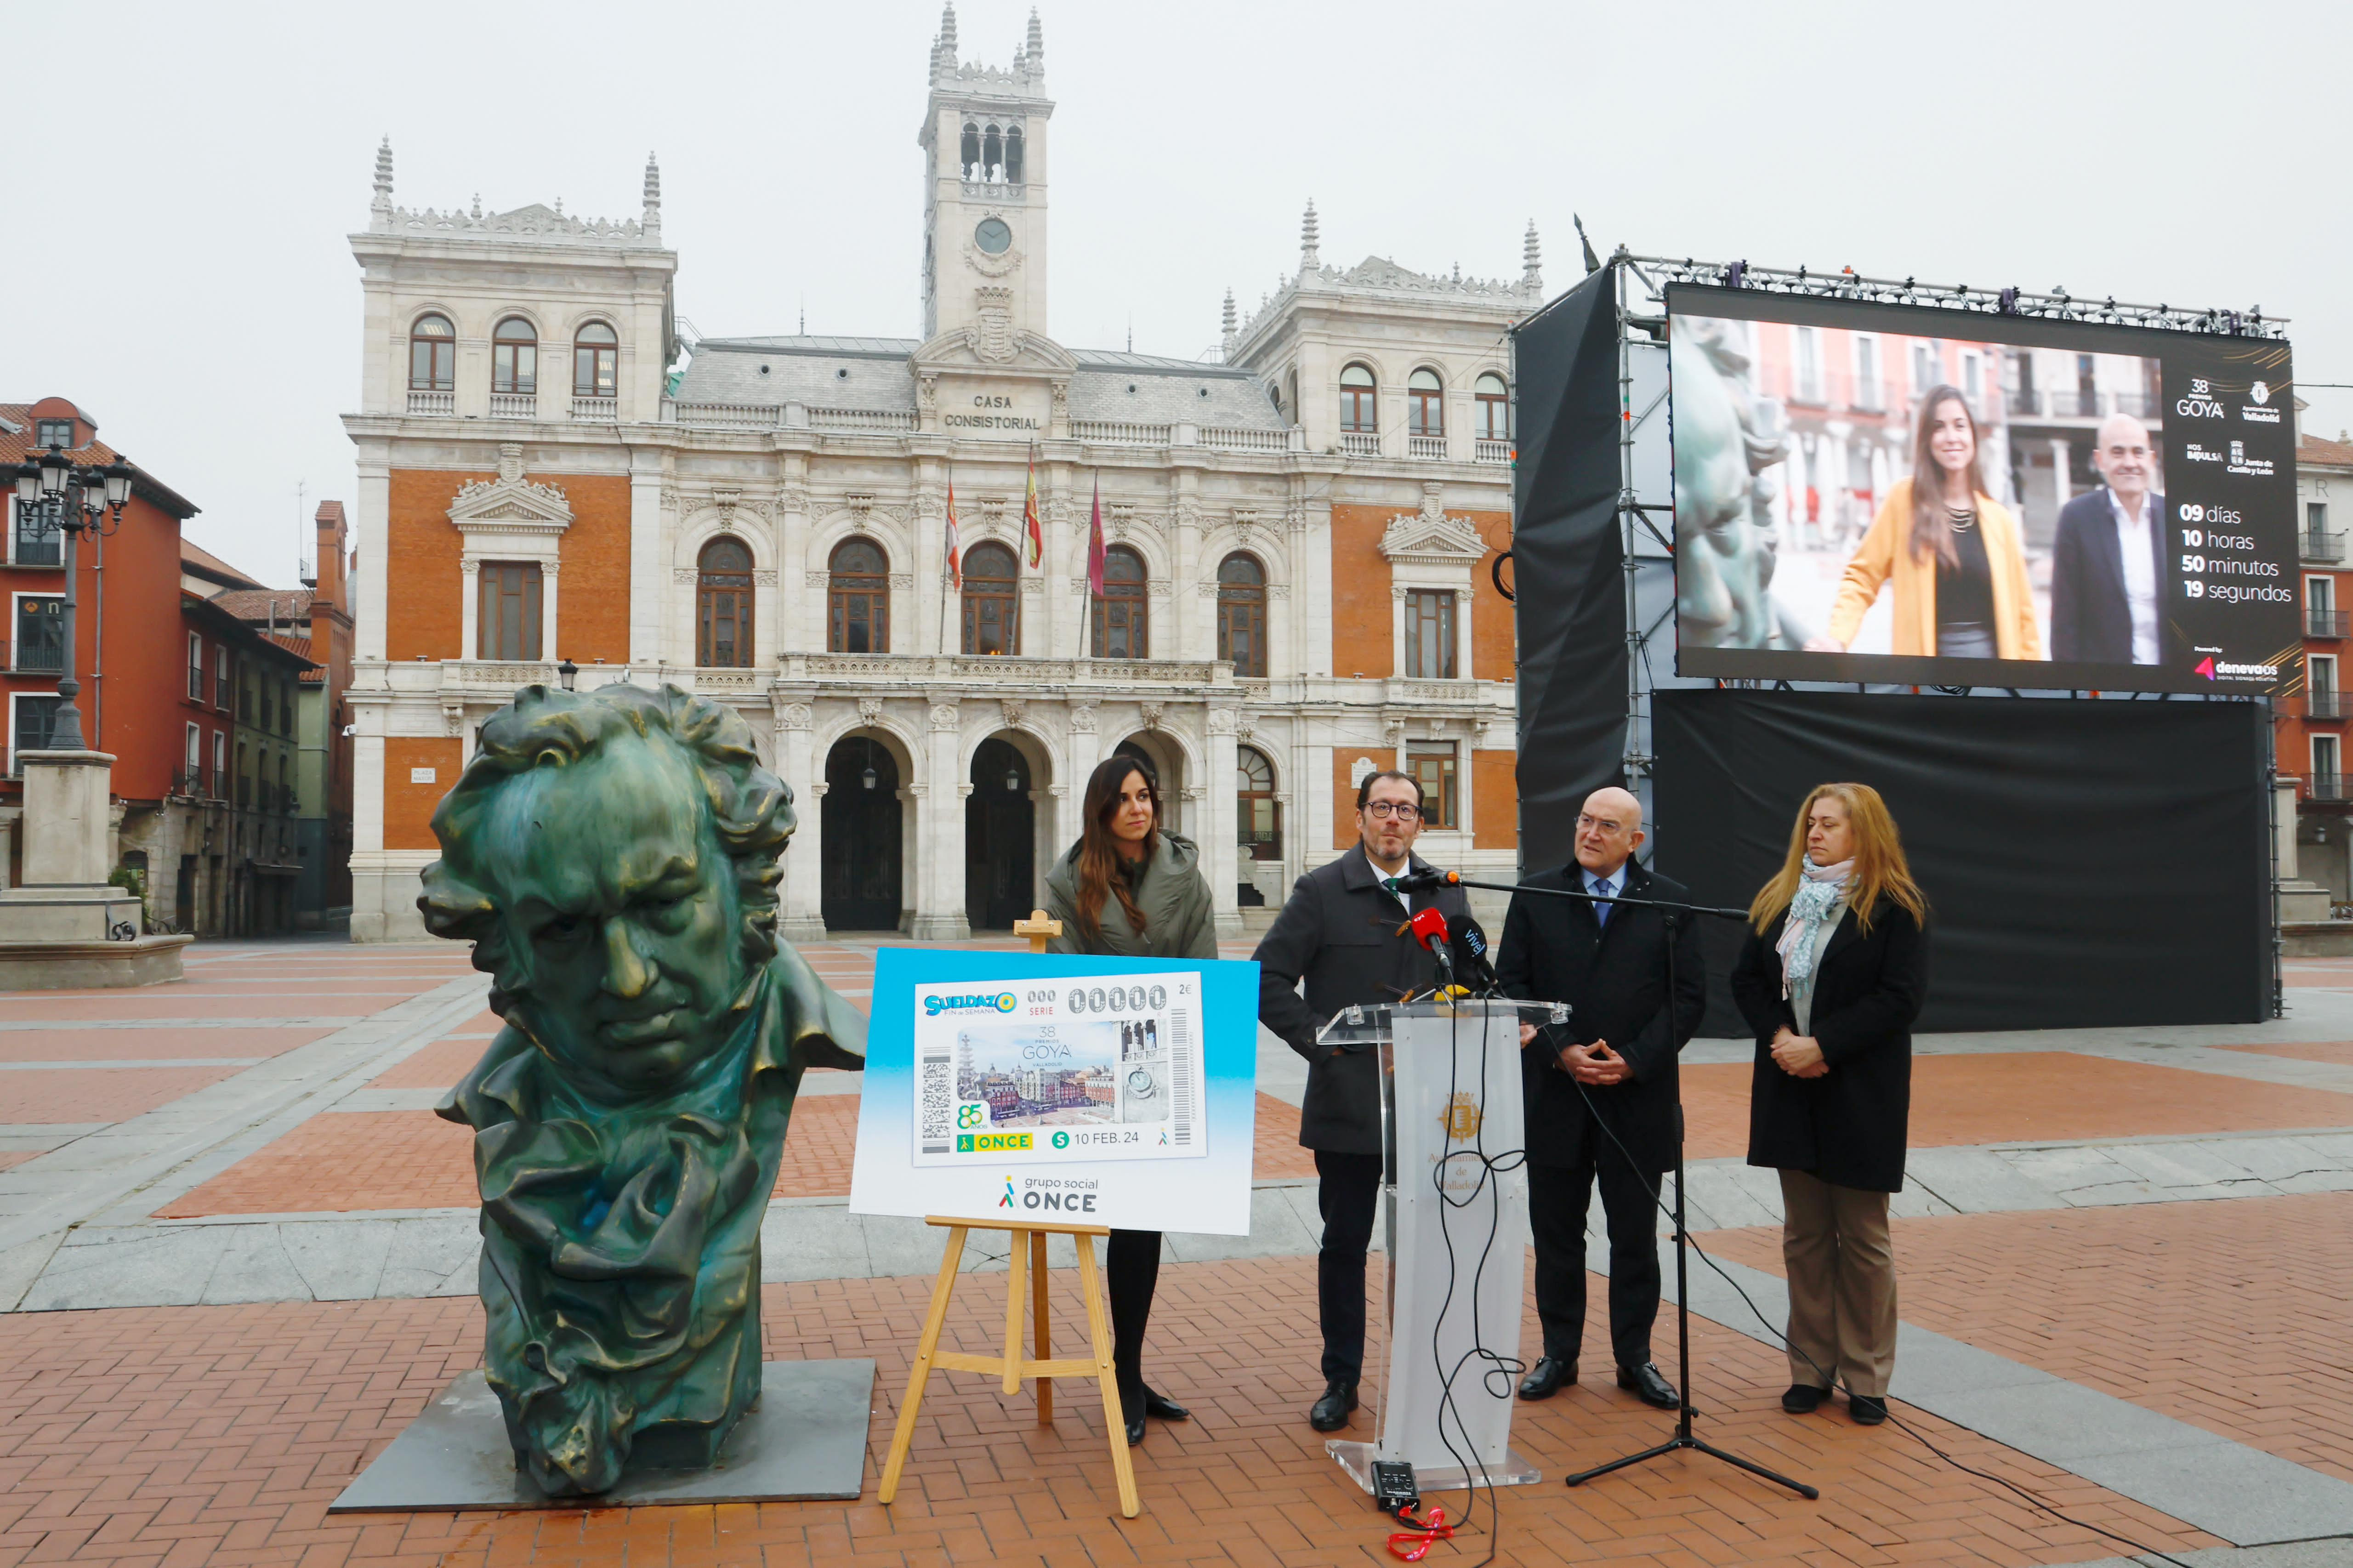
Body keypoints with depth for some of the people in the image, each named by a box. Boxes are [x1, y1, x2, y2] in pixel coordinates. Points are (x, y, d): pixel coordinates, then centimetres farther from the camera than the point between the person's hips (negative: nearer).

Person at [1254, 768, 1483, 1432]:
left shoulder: (1446, 893, 9)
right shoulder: (1321, 891, -2)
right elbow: (1268, 979, -6)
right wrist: (1317, 1040, -12)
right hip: (1348, 1099, -2)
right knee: (1345, 1244, 8)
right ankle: (1341, 1380, 21)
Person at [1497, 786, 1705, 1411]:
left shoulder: (1670, 903, 3)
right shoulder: (1535, 897, 4)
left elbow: (1689, 996, 0)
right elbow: (1512, 985, 1)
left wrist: (1634, 1060, -11)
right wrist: (1560, 1051, -11)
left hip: (1639, 1097, 0)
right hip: (1553, 1095, 1)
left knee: (1635, 1237, 9)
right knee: (1556, 1235, 9)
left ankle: (1635, 1357, 23)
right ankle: (1559, 1353, 23)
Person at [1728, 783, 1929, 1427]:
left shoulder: (1896, 907, -6)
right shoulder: (1777, 900, 9)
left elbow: (1901, 997, -14)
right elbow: (1746, 978, 7)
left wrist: (1823, 1045, -19)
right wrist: (1779, 1037, -10)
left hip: (1862, 1095, -4)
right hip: (1791, 1092, 4)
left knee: (1863, 1239, 6)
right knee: (1805, 1236, 11)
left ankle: (1866, 1377, 18)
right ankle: (1812, 1368, 22)